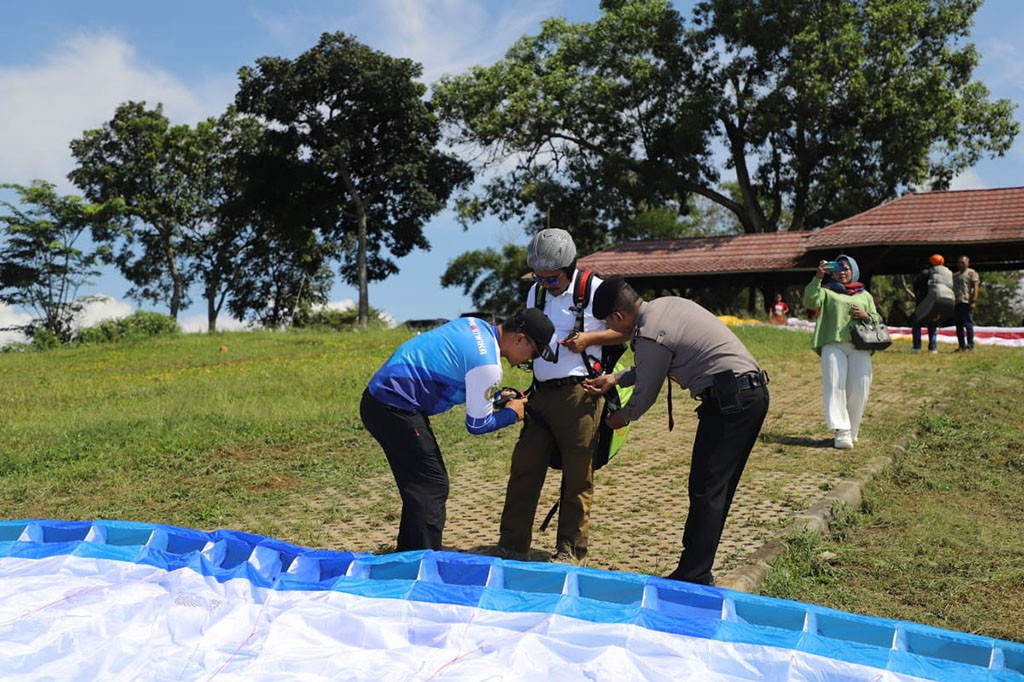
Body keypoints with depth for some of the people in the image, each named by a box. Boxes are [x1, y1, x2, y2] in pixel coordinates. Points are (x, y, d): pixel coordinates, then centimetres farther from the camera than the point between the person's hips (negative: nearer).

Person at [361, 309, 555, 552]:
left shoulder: (475, 325, 8)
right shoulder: (488, 365, -18)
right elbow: (477, 424, -8)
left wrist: (496, 395, 21)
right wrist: (511, 414, 9)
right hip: (394, 409, -10)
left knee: (419, 486, 17)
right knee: (432, 486, -5)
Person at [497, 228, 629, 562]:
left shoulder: (595, 289, -5)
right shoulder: (536, 292, 14)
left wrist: (589, 338, -14)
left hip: (579, 394, -6)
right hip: (542, 393, 6)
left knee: (577, 475, 2)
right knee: (524, 468, 6)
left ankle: (570, 550, 15)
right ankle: (512, 545, 16)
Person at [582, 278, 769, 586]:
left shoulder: (650, 336, -15)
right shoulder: (668, 304, 13)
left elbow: (644, 395, -1)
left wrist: (620, 418, 18)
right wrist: (614, 379, 27)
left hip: (729, 398, -10)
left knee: (705, 490, -6)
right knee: (718, 489, 13)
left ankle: (694, 577, -1)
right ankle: (697, 569, 22)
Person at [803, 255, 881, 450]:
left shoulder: (864, 295, 28)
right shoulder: (827, 291, 20)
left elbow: (878, 320, 21)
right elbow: (810, 301, -2)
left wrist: (866, 316, -1)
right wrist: (818, 277, -10)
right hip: (833, 344, -2)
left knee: (859, 387, -8)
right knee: (835, 386, -17)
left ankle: (851, 430, 6)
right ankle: (841, 430, -20)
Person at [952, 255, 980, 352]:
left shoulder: (971, 273, 3)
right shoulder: (955, 275, 25)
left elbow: (975, 287, -6)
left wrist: (973, 301, -16)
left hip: (966, 302, -7)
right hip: (956, 303, 7)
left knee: (968, 324, -9)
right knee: (959, 326, 5)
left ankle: (970, 345, -7)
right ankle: (962, 346, 8)